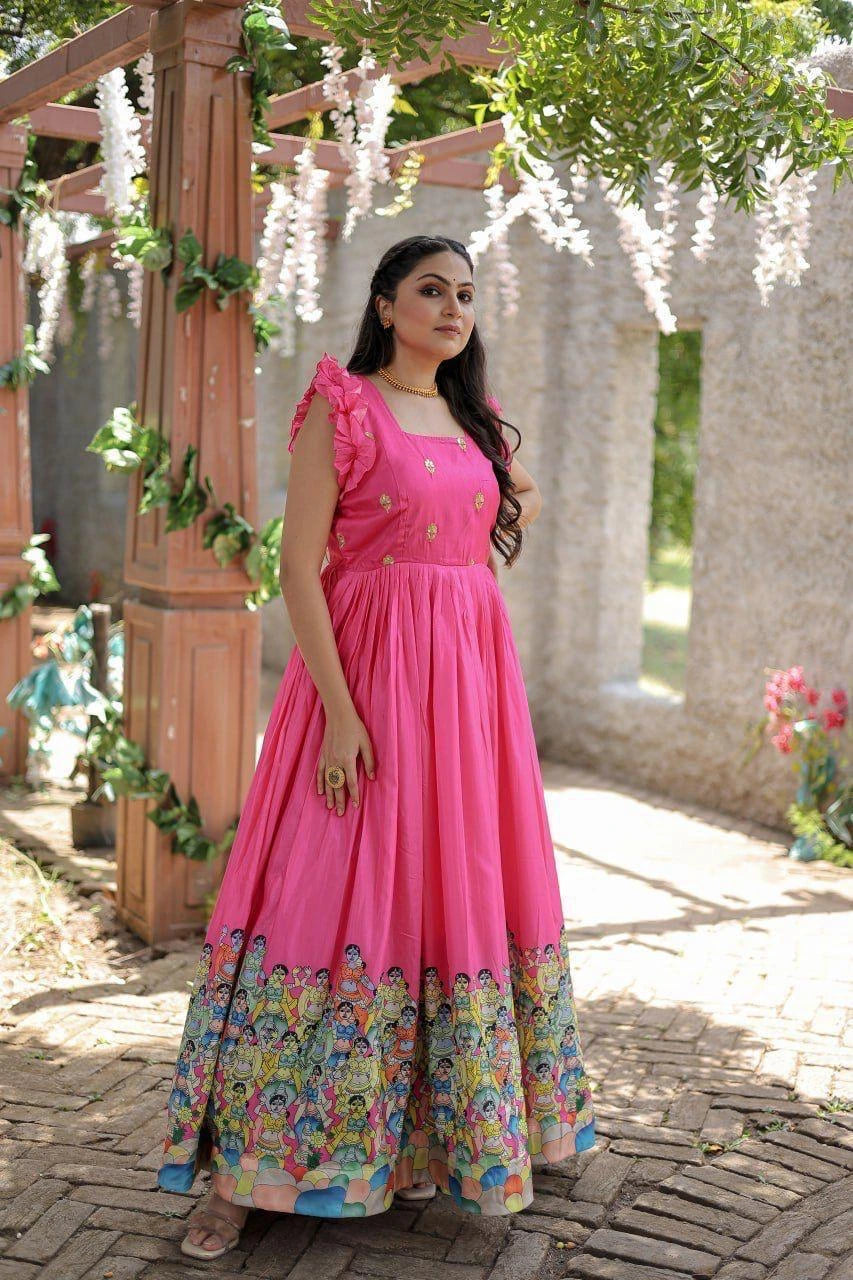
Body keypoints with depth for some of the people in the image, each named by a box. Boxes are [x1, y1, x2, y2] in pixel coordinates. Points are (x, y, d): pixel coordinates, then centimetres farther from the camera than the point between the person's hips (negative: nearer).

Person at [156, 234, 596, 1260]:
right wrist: (341, 710, -18)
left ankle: (463, 1141, 26)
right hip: (367, 673, -6)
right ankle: (244, 1171, 3)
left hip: (473, 676, 6)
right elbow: (299, 567, -11)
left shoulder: (477, 421, 13)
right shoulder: (340, 405, -4)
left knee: (468, 889, 10)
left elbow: (526, 502, 34)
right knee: (340, 894, -7)